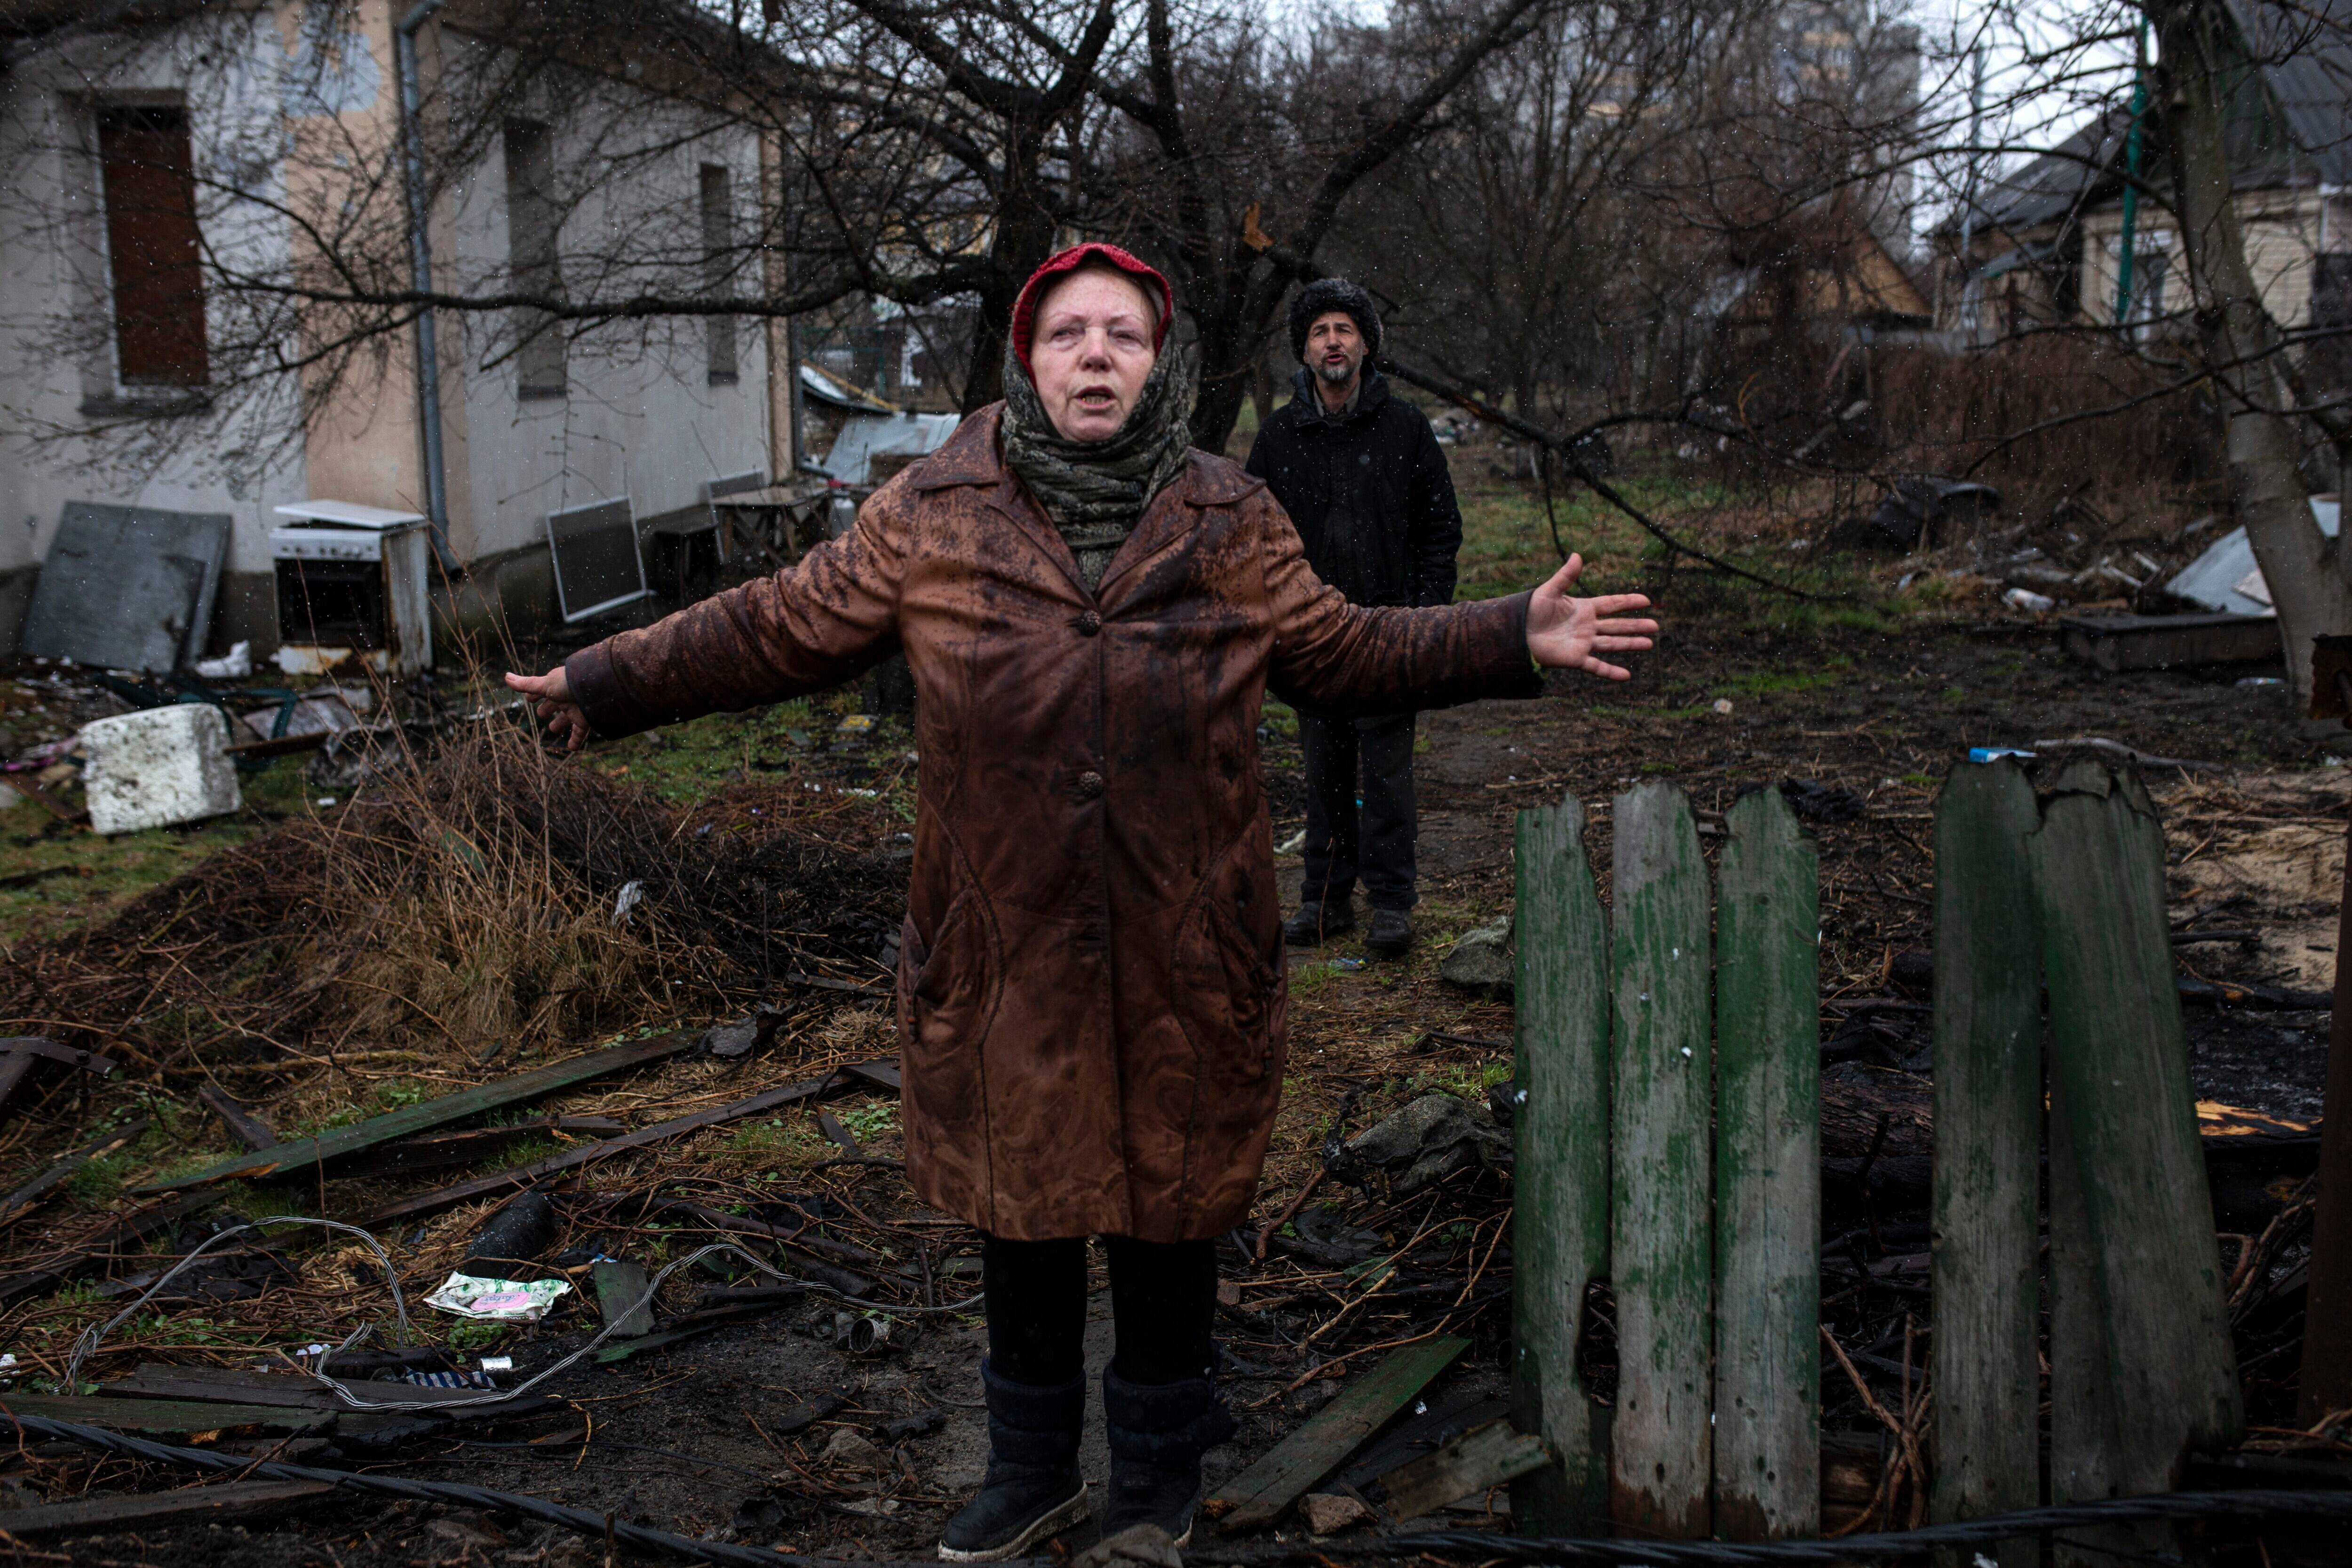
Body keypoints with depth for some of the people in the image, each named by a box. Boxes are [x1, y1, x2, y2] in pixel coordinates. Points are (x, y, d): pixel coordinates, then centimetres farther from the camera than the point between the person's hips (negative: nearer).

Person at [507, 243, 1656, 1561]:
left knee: (1166, 1211, 13)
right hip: (1003, 950, 0)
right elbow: (786, 627, 6)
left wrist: (1518, 642, 1)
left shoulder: (1231, 525, 1)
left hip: (1184, 955, 0)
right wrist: (609, 682, 6)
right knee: (1022, 1214, 15)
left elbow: (1344, 652, 9)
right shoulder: (932, 517, -2)